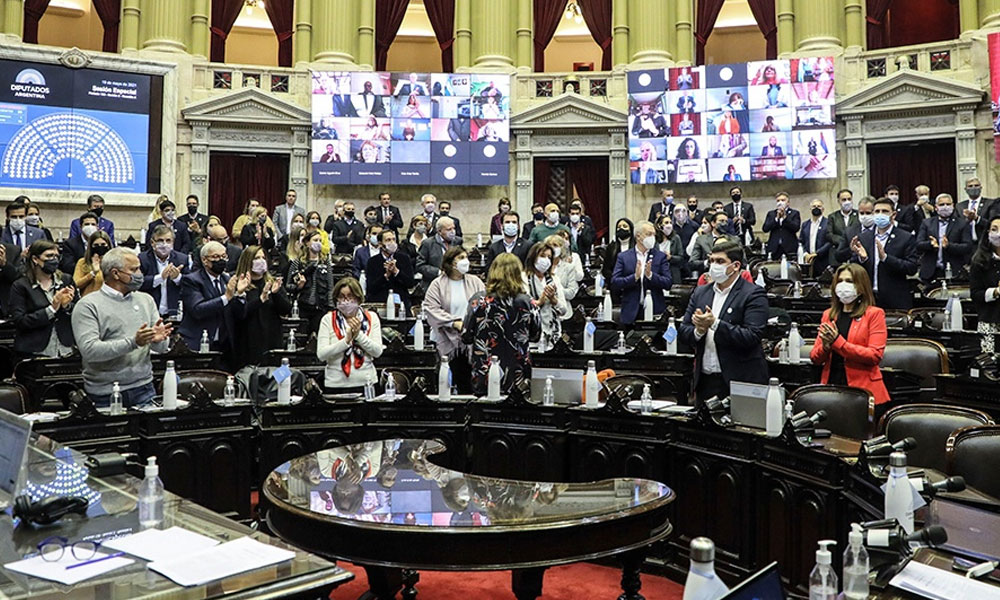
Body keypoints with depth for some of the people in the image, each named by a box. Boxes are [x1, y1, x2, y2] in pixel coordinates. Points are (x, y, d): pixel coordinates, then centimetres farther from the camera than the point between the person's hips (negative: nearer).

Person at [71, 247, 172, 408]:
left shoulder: (146, 300, 11)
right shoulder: (88, 305, -5)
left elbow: (163, 347, 7)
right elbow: (89, 350, -18)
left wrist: (158, 339, -17)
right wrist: (133, 342, -26)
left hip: (143, 389, 4)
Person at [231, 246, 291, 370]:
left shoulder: (273, 283, 11)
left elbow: (286, 310, 4)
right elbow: (239, 314, -13)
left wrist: (276, 293, -12)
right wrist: (261, 299, -20)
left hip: (273, 342, 3)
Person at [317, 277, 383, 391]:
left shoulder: (371, 317, 4)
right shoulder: (328, 319, 0)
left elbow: (377, 352, -3)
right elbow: (321, 355, -9)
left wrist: (358, 334, -16)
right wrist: (346, 340, -19)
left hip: (366, 383, 1)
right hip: (336, 385, -1)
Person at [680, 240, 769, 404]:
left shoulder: (753, 294, -5)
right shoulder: (700, 292, 12)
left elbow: (752, 337, -16)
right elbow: (683, 333, 9)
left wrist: (715, 324, -20)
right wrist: (699, 330, -12)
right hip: (704, 380, 5)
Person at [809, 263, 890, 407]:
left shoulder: (874, 314, 1)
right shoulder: (828, 314, 13)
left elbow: (875, 355, -12)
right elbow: (814, 358, 11)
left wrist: (837, 342, -16)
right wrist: (825, 346, -11)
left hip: (863, 390, -4)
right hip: (831, 386, 4)